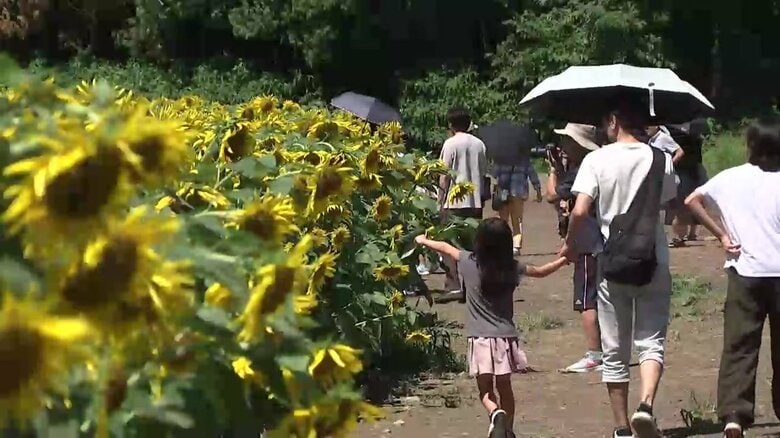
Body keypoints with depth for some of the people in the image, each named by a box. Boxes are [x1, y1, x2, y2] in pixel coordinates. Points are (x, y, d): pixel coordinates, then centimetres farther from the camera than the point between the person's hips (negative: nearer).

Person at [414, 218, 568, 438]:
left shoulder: (469, 262, -5)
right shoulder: (512, 267, -1)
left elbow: (445, 248, 13)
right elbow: (540, 271, 16)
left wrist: (424, 241, 32)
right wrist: (563, 260, 34)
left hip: (480, 339, -2)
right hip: (505, 337, 2)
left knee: (485, 390, 6)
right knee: (504, 388, 16)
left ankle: (496, 414, -22)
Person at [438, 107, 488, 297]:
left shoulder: (451, 144, -7)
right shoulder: (479, 144, 7)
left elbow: (444, 176, -8)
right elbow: (483, 172, 9)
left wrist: (441, 201, -2)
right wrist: (479, 197, 15)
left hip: (454, 203, -5)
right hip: (475, 202, 5)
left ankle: (453, 286, -3)